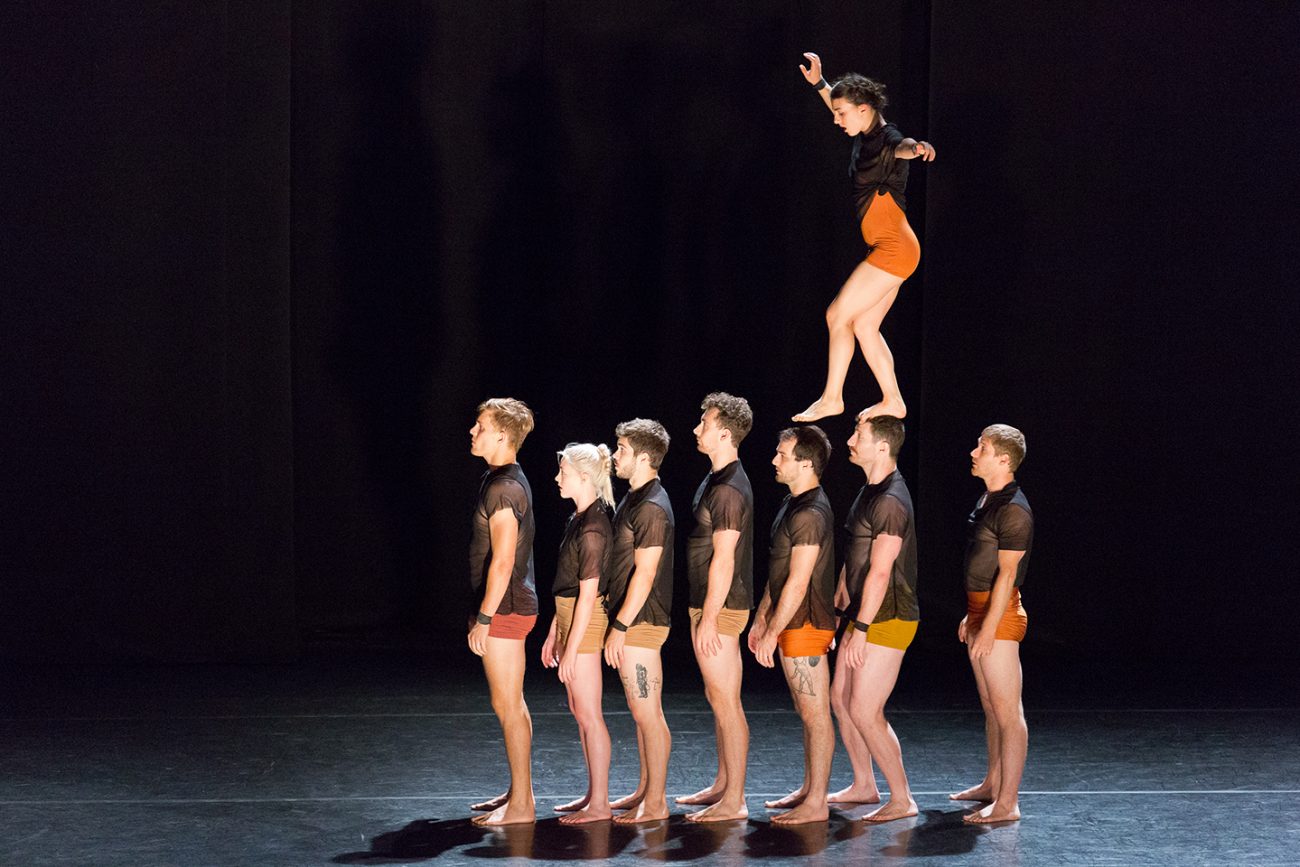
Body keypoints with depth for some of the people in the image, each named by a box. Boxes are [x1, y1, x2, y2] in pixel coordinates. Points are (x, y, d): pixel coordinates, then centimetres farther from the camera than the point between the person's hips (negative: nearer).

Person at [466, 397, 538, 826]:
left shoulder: (503, 488, -19)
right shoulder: (501, 480, 13)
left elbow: (502, 560, -23)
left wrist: (484, 618, -21)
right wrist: (483, 611, 22)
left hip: (505, 610, -10)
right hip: (508, 608, 10)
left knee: (507, 705, -5)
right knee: (511, 705, 15)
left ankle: (520, 805, -1)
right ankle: (517, 794, 23)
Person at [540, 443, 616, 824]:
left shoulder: (592, 528, -19)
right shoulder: (579, 520, 11)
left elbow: (588, 593, -20)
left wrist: (571, 648, -19)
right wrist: (554, 634, 18)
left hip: (585, 622, -10)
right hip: (570, 618, 10)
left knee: (588, 714, -5)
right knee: (580, 711, 14)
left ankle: (599, 804, 0)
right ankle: (593, 795, 21)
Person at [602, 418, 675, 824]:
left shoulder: (651, 508, -17)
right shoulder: (634, 498, 14)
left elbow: (645, 573, -20)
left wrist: (620, 626, -20)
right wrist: (615, 612, 21)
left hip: (639, 623, -10)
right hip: (633, 621, 10)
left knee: (647, 713, -5)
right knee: (642, 711, 15)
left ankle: (655, 803, -1)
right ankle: (646, 791, 22)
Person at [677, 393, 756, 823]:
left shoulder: (728, 489, -19)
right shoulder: (718, 479, 14)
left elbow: (723, 560, -22)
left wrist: (708, 618, -21)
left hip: (719, 608, -11)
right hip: (714, 605, 11)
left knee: (725, 701, -7)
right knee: (718, 698, 17)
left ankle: (734, 802, -3)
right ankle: (723, 785, 26)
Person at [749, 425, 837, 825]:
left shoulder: (810, 514, -21)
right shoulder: (794, 504, 12)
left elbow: (797, 584, -22)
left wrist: (772, 633, -18)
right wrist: (761, 619, 20)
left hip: (805, 626, -10)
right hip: (793, 625, 10)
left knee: (815, 715, -4)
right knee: (806, 712, 17)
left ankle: (816, 805, 0)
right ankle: (809, 789, 26)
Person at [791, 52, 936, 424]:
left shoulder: (886, 140, -17)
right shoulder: (865, 138, 10)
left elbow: (900, 146, -44)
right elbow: (842, 106, 33)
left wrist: (914, 148, -65)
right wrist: (818, 83, 33)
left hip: (893, 248, -10)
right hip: (889, 250, 10)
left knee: (838, 315, -7)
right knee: (864, 326, 11)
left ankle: (831, 398, 1)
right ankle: (892, 402, 16)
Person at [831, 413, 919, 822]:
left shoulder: (890, 501, -22)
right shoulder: (872, 489, 10)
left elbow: (879, 572, -23)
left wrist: (861, 630, -22)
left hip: (887, 619, -10)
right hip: (865, 614, 10)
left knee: (864, 712, -8)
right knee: (840, 698, 17)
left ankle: (902, 800, 1)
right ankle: (863, 784, 30)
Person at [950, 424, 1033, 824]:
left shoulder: (1013, 510, -18)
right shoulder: (989, 500, 13)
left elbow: (1007, 573, -21)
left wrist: (988, 627, -22)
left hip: (1000, 612, -11)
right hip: (981, 609, 11)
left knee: (1007, 711, -8)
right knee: (990, 706, 19)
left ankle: (1007, 803, -9)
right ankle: (993, 783, 31)